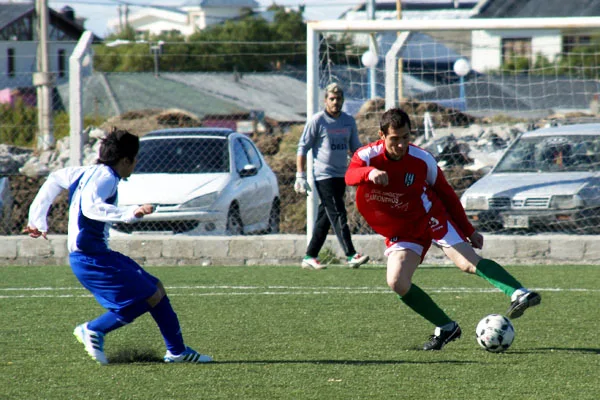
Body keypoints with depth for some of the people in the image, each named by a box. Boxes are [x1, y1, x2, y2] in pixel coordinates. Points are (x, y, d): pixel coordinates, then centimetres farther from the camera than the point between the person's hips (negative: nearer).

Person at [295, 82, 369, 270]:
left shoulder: (349, 121, 11)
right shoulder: (317, 121, -5)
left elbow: (355, 148, 21)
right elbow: (302, 148, -3)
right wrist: (300, 176, -9)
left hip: (341, 176, 6)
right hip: (324, 176, -6)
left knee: (325, 218, 9)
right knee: (338, 216, -12)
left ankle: (310, 257, 15)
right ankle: (351, 255, -17)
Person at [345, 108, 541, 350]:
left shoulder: (421, 160, -12)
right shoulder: (367, 156, -15)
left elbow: (445, 193, 2)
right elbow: (350, 176, -37)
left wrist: (468, 230, 6)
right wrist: (370, 173, -61)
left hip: (431, 219, -2)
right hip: (400, 232, 2)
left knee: (468, 262, -23)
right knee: (397, 283, -18)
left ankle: (519, 294, -34)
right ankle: (446, 328, -5)